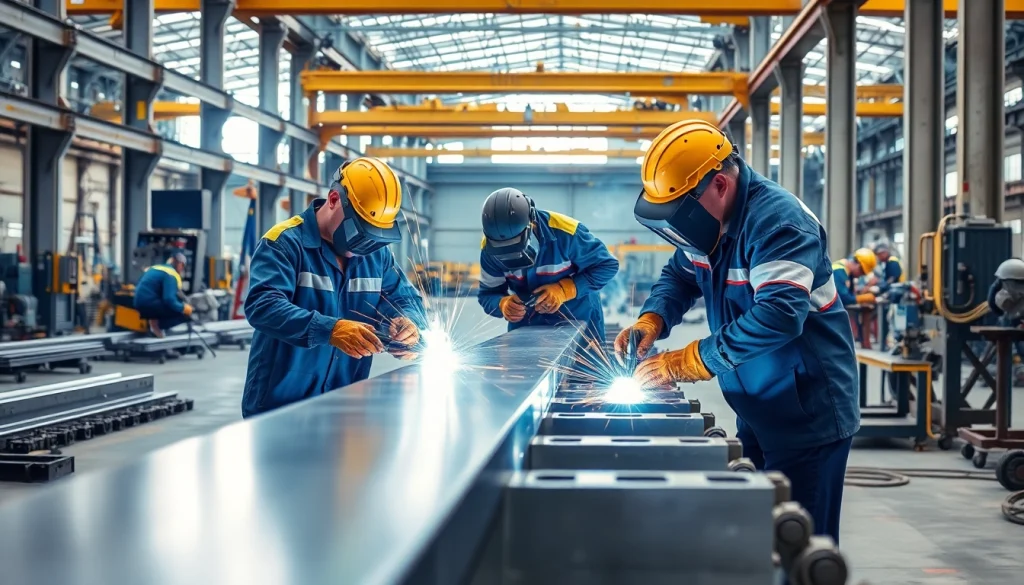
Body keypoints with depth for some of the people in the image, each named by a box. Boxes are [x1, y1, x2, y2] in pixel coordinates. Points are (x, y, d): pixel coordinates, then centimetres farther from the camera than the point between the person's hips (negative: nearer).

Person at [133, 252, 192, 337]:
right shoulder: (171, 275, -9)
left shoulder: (155, 268, 18)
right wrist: (183, 308, -5)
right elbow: (169, 299, -20)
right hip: (150, 305, -9)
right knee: (186, 313, -7)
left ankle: (155, 320, 6)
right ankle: (157, 324, -8)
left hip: (140, 304, 9)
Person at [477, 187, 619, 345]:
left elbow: (607, 266, -20)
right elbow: (487, 294, -9)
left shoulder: (564, 232, -31)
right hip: (526, 324, 3)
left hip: (578, 320, -3)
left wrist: (564, 290, -32)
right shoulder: (490, 249, -19)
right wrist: (503, 304, -33)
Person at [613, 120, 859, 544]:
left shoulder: (777, 221, -24)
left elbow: (778, 315, -35)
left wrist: (689, 362, -32)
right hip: (756, 412, 9)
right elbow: (680, 275, 17)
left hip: (807, 414, -9)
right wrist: (652, 320, -4)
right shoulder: (709, 217, 4)